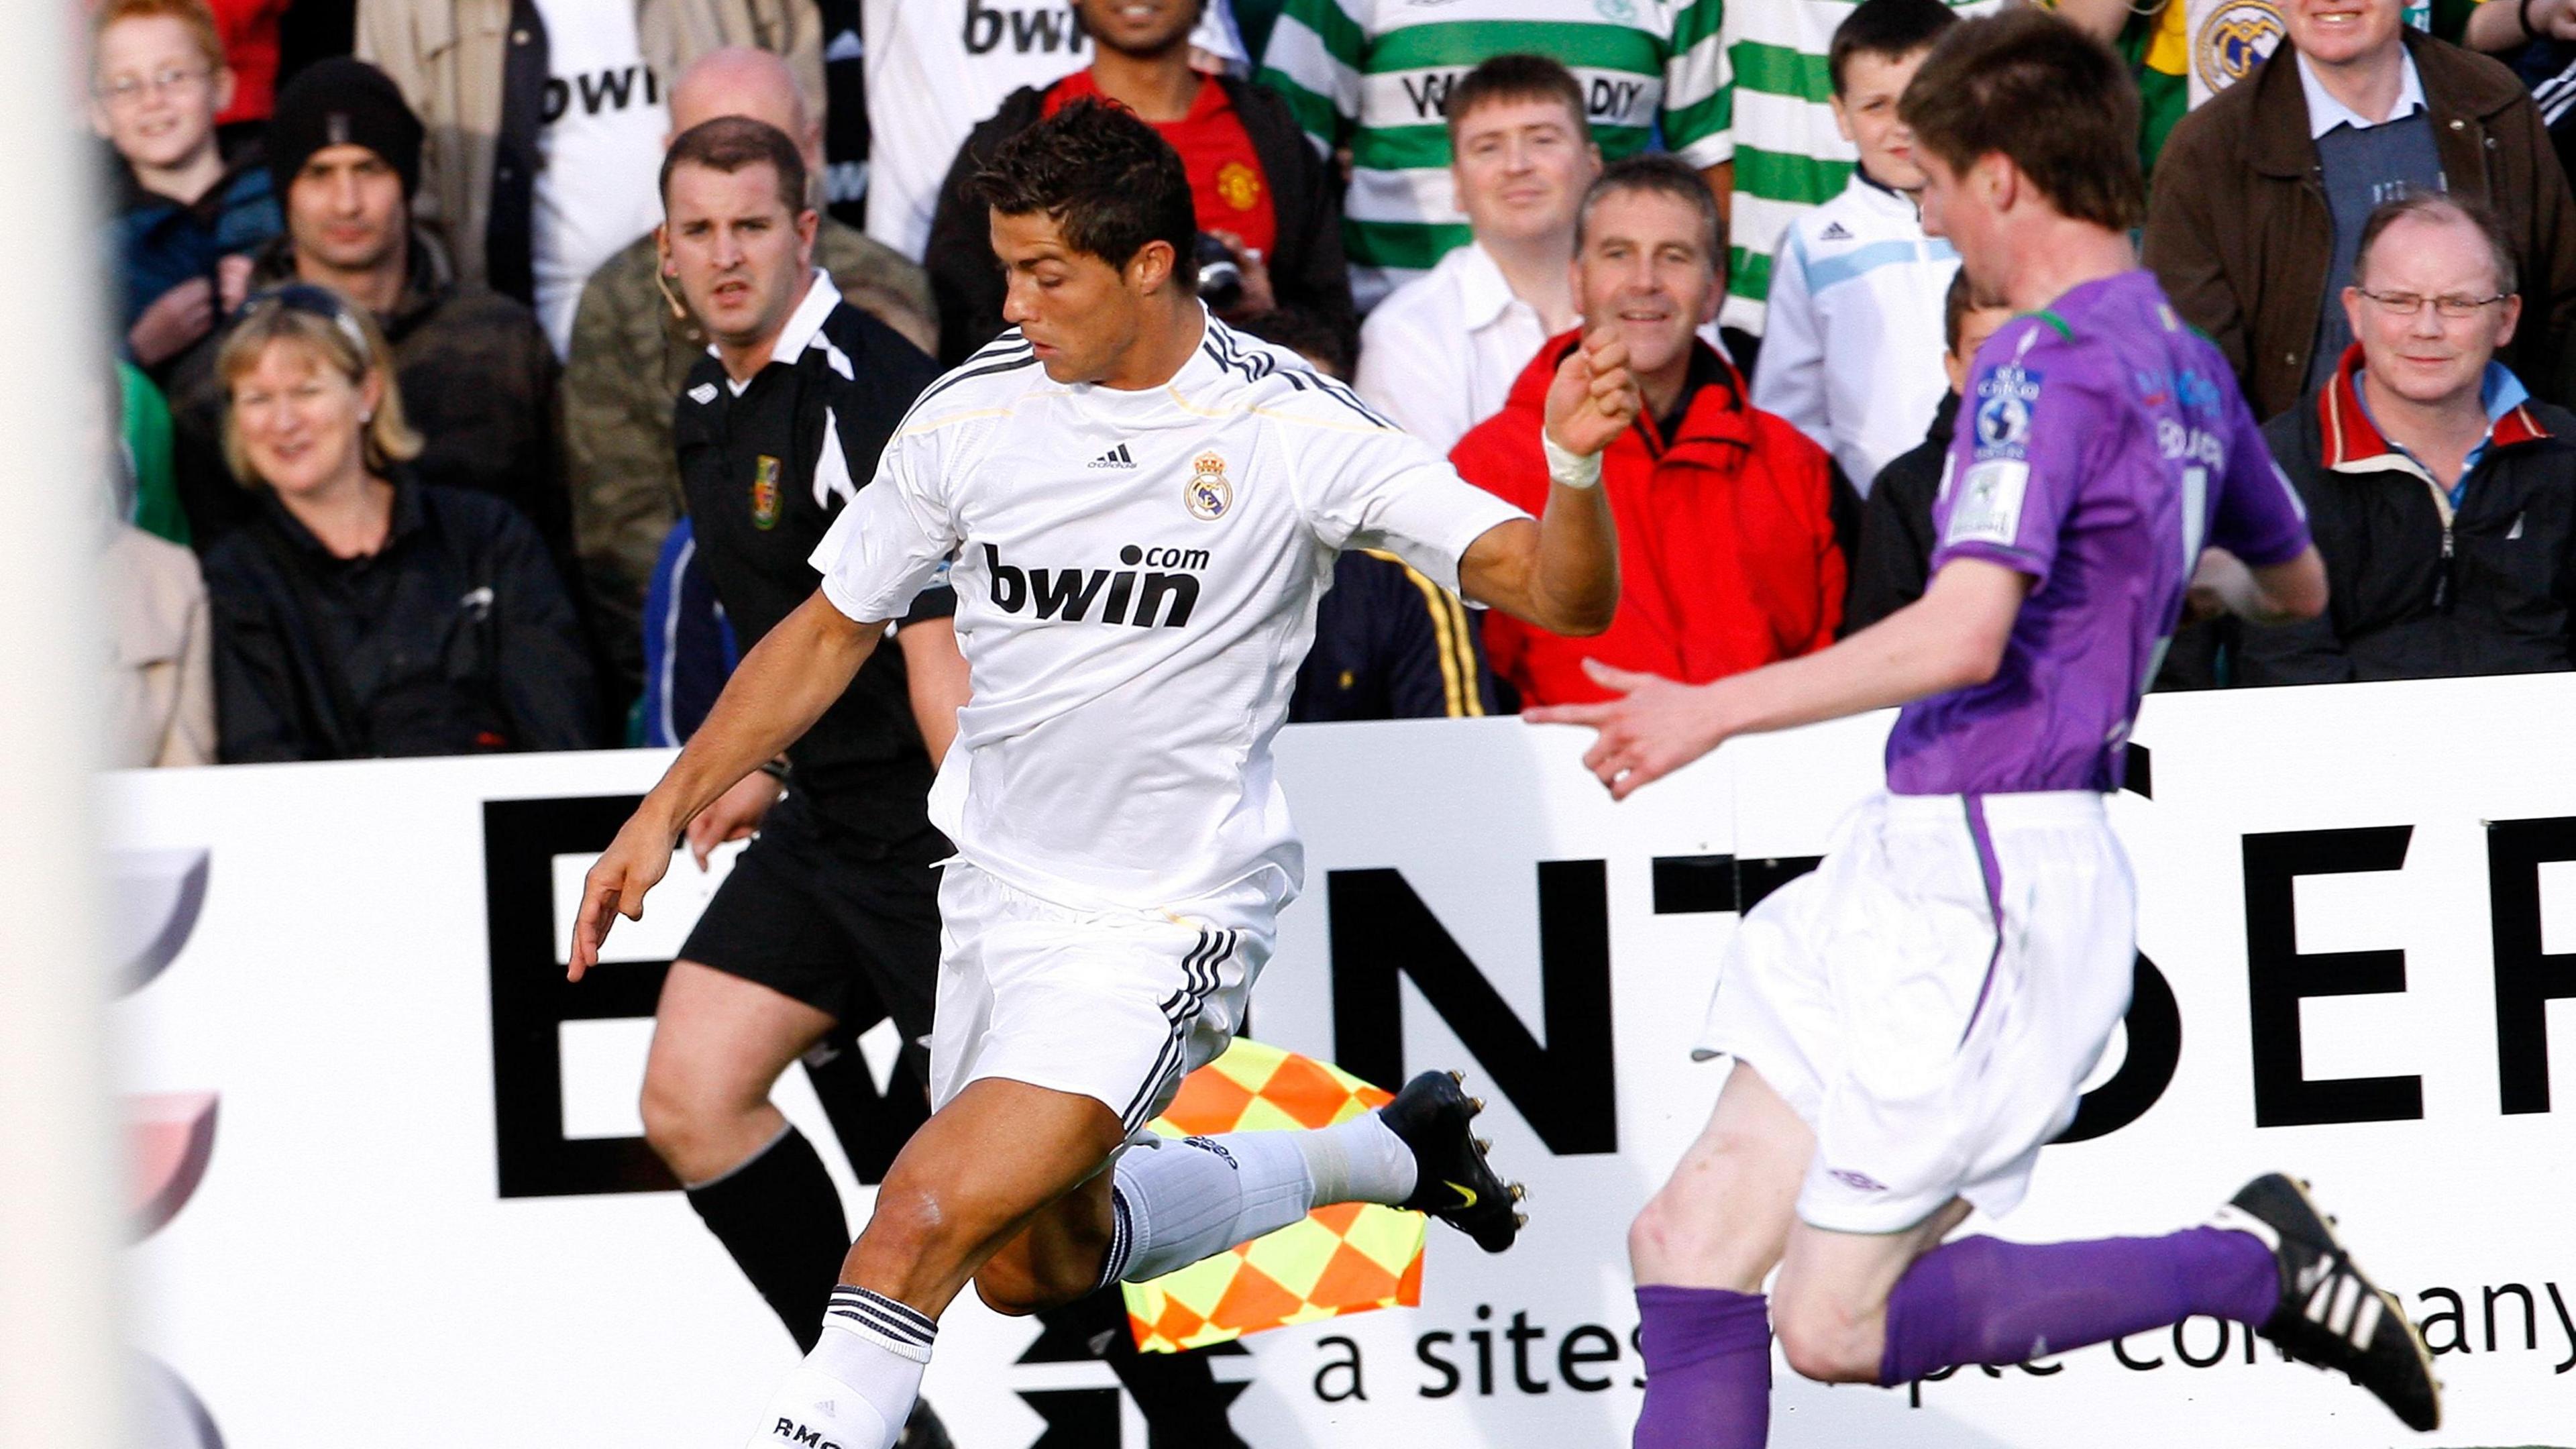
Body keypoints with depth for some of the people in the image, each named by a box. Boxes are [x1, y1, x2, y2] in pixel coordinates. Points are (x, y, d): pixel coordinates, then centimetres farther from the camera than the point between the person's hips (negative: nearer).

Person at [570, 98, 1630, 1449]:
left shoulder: (1288, 427, -16)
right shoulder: (971, 410, -4)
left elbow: (1558, 591, -20)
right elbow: (830, 630, 10)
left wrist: (1573, 465, -41)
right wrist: (669, 806, 5)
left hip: (1162, 919, -7)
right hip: (998, 887, 7)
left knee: (929, 1216, -23)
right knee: (1034, 1267, 21)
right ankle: (1381, 1157, 38)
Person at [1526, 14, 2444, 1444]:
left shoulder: (2045, 364, -15)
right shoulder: (2184, 366, 13)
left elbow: (1964, 637, -27)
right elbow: (2296, 586, 30)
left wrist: (1720, 709, -21)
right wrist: (2190, 568, 52)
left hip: (1986, 879, -10)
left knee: (1836, 1325, -6)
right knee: (1692, 1247, 7)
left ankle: (2252, 1261, 0)